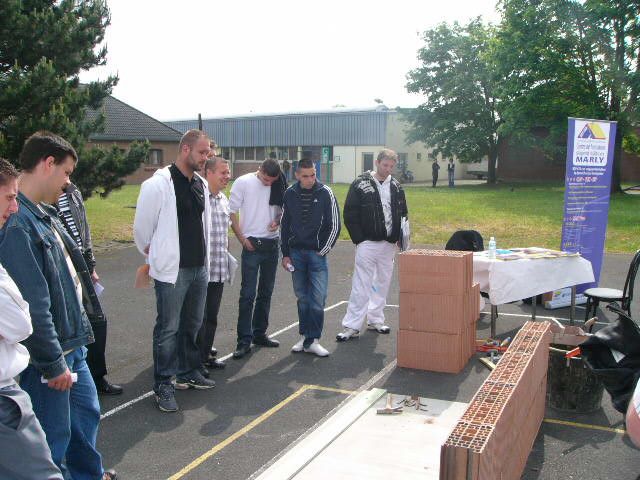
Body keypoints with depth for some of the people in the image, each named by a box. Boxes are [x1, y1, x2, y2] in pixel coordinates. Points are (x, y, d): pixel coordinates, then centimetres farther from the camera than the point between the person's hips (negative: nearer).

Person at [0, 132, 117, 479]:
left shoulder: (43, 213, 8)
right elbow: (32, 305, -25)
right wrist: (53, 364, -20)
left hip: (71, 344, 10)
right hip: (45, 357, -10)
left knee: (86, 412, 25)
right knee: (54, 438, 6)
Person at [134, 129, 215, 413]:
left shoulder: (200, 184, 9)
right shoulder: (158, 184, -14)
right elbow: (141, 229, -6)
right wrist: (155, 258, 6)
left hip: (199, 269, 7)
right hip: (172, 271, -7)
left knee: (192, 325, 17)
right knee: (168, 328, 1)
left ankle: (188, 373, 33)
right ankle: (163, 385, 13)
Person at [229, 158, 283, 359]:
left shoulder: (278, 186, 5)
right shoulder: (243, 182, -6)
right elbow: (232, 212, -5)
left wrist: (277, 221, -7)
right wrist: (243, 239, -9)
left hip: (272, 243, 5)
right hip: (252, 244, -4)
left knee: (266, 292, 12)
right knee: (248, 294, -6)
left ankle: (259, 333, 24)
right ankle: (244, 340, -1)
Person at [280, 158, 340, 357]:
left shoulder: (325, 193, -6)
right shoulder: (290, 194, 2)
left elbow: (335, 225, -2)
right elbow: (284, 225, 9)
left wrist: (322, 251, -4)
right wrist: (285, 254, 6)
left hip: (317, 253, -2)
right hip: (296, 253, 3)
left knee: (318, 298, -6)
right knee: (302, 297, 10)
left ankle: (312, 340, 2)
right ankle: (304, 337, 20)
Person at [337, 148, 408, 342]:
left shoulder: (396, 187, 9)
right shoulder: (360, 184, -5)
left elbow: (403, 214, 16)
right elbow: (350, 214, -6)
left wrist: (400, 237, 3)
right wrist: (359, 239, -12)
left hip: (389, 245, 5)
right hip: (367, 244, -5)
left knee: (383, 284, 13)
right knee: (361, 286, -6)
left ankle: (375, 320, 26)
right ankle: (352, 326, 0)